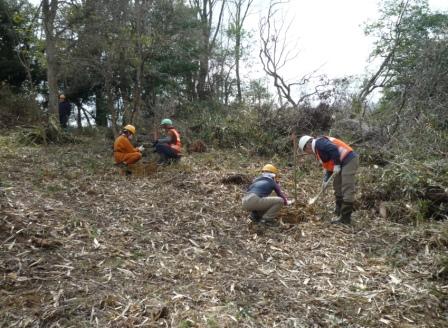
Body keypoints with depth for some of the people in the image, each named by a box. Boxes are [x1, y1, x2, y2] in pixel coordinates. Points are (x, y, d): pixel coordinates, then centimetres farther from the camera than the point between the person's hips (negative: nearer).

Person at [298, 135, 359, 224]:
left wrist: (336, 165, -20)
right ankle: (339, 212, 33)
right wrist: (325, 180, 17)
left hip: (349, 160, -11)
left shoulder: (319, 143, -11)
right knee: (337, 186, 21)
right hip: (344, 163, 11)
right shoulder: (318, 150, 20)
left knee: (347, 190, -10)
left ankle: (345, 218, -7)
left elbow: (334, 149, -26)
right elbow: (328, 165, 23)